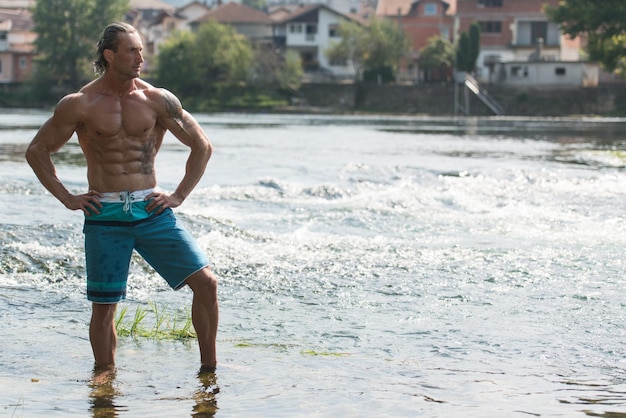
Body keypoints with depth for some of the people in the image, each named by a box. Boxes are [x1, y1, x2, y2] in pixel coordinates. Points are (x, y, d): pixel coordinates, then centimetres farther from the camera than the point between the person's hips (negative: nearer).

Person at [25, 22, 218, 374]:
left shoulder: (158, 100, 3)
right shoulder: (79, 105, -1)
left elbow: (202, 146, 11)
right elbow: (37, 151, 7)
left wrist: (179, 196, 4)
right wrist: (67, 198, 1)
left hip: (152, 211, 1)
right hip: (105, 217, -1)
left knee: (206, 282, -8)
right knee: (104, 307, 1)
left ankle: (209, 368, 7)